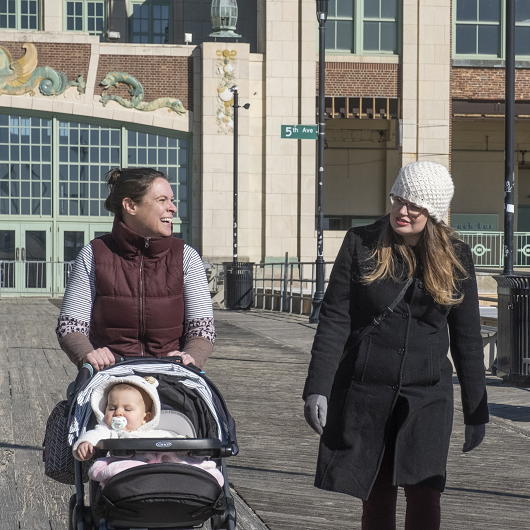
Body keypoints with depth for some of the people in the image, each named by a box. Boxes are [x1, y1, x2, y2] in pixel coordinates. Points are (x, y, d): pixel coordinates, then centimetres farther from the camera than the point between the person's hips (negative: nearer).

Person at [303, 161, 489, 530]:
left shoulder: (456, 257, 2)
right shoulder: (361, 244, -1)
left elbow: (467, 337, 7)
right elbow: (335, 319, -1)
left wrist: (476, 412, 7)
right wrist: (317, 387, -9)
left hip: (426, 395, 0)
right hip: (365, 391, 0)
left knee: (424, 494, -11)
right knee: (377, 498, 4)